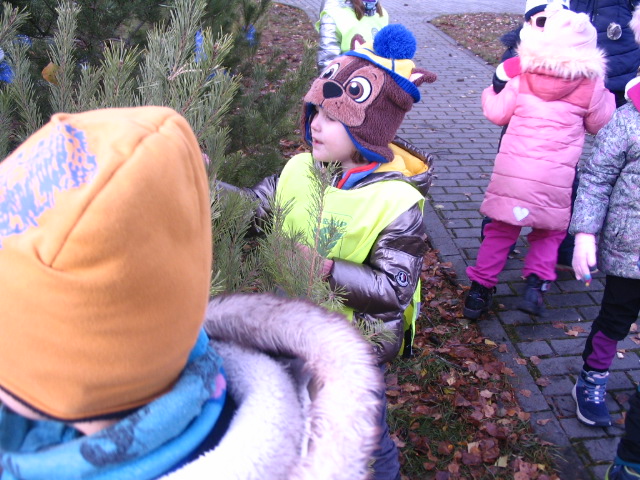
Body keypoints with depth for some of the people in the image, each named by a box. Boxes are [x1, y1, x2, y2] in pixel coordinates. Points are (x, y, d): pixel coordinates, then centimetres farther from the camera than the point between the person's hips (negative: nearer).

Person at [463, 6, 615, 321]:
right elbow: (601, 124, 13)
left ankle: (480, 289, 16)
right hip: (555, 178, -1)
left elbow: (497, 114, 9)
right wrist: (605, 95, 30)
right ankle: (536, 282, 4)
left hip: (511, 170, 1)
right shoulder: (591, 86, -1)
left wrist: (489, 94, 29)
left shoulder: (522, 78, 0)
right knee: (549, 231, 20)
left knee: (501, 230, 14)